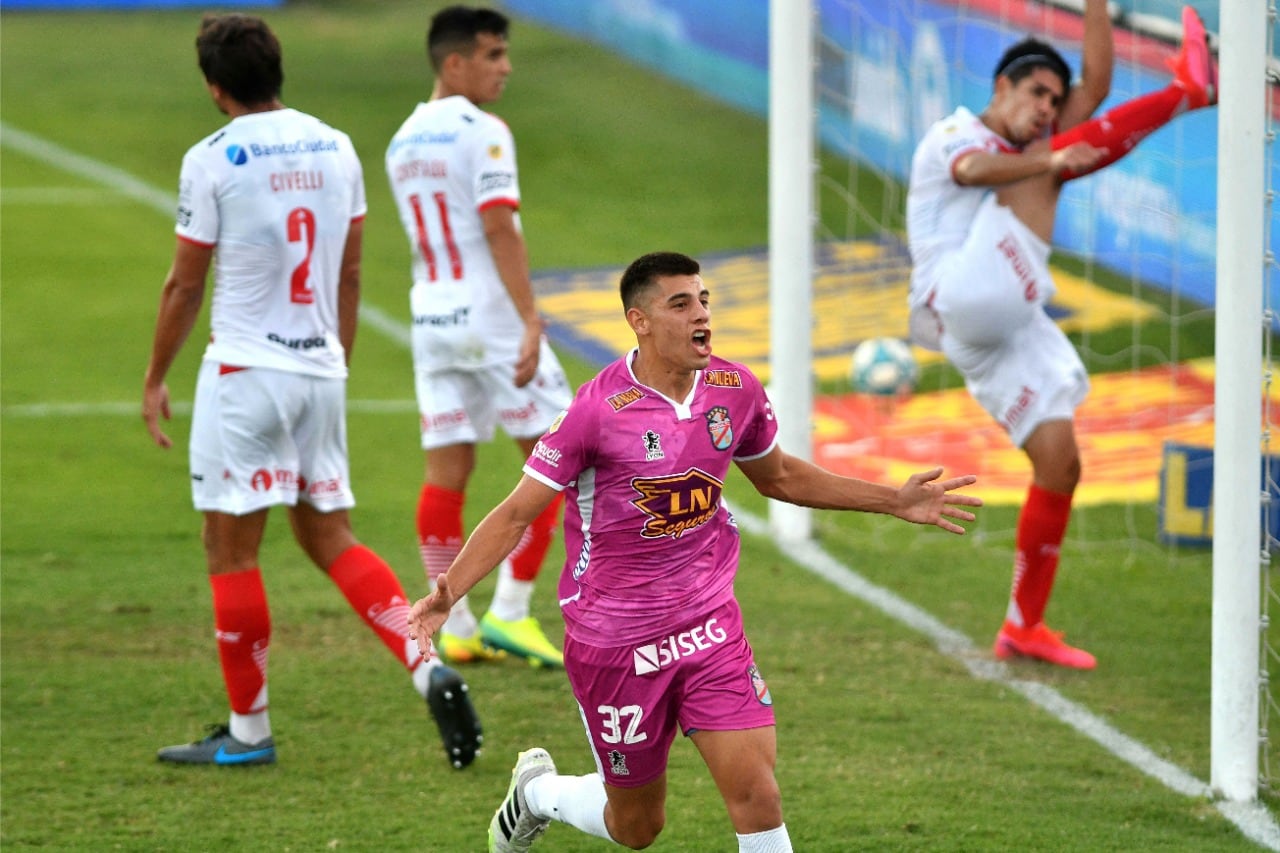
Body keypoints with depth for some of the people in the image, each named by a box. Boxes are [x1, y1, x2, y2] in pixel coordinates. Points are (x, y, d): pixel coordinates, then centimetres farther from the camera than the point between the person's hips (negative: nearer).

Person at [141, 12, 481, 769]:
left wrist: (157, 379, 7)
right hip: (321, 369, 6)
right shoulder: (335, 148, 6)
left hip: (245, 372, -6)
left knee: (231, 548, 3)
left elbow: (185, 286, -4)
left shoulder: (213, 160, -10)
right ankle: (427, 667, -4)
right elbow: (349, 274, 13)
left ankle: (249, 730, 7)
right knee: (330, 536, 14)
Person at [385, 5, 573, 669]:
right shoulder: (482, 134, -12)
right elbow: (498, 229, -20)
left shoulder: (402, 145, 13)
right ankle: (509, 613, -2)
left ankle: (453, 628, 5)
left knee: (446, 471, 6)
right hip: (491, 313, -7)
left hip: (431, 317, 7)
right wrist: (530, 321, -24)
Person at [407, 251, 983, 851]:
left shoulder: (736, 390, -2)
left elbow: (778, 476, 18)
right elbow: (517, 513, -16)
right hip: (614, 639, -4)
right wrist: (447, 592, -30)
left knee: (755, 792, -13)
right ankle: (537, 789, 44)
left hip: (709, 623, 4)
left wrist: (895, 502, 15)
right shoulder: (600, 409, -18)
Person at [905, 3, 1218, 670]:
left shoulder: (1034, 148, 28)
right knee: (1050, 163, -15)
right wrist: (1052, 161, -36)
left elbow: (1096, 85, 15)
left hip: (1013, 331, 7)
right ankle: (1190, 88, -22)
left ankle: (1023, 627, 6)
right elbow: (973, 169, -20)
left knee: (1060, 464, 1)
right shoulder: (953, 136, 7)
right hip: (965, 300, -7)